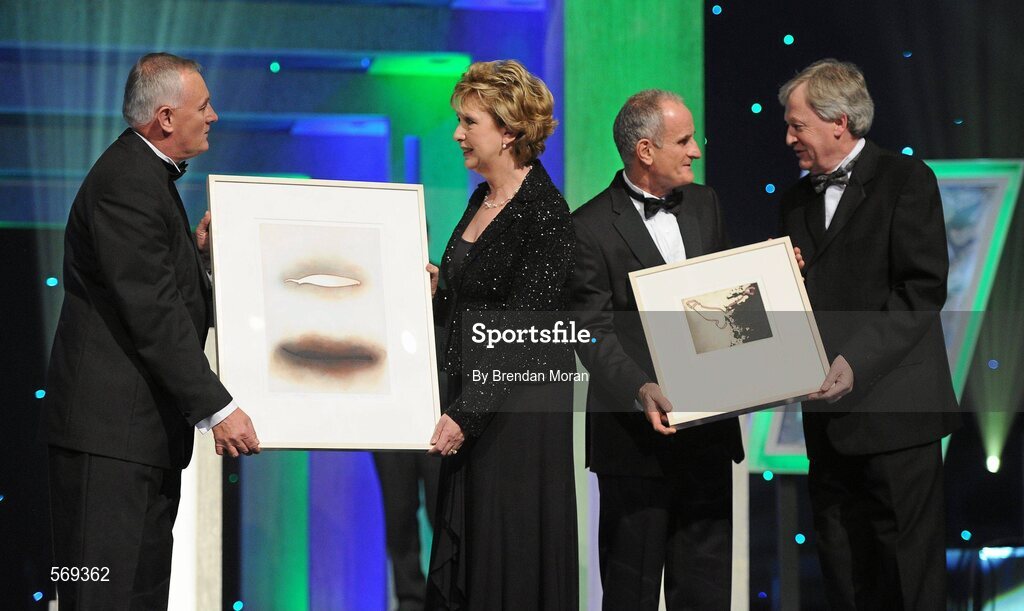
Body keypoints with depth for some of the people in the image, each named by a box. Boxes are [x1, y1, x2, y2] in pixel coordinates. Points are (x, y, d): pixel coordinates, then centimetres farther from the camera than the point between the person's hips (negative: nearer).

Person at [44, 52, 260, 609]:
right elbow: (153, 313, -23)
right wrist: (216, 408, -23)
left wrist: (193, 245, 10)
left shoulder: (145, 172, 15)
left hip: (146, 428, 11)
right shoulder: (126, 183, -18)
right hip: (110, 428, -11)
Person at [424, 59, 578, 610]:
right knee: (455, 565, 9)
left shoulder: (544, 214, -15)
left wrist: (465, 415, -21)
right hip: (471, 399, 9)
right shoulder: (482, 202, 12)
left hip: (519, 413, -9)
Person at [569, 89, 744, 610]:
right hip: (636, 433, -6)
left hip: (708, 428, 6)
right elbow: (595, 333, -14)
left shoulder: (704, 205, 12)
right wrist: (641, 392, -29)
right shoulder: (590, 229, -8)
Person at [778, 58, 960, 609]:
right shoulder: (799, 198, 16)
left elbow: (923, 289, -13)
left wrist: (856, 363, -21)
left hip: (893, 408, -7)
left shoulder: (906, 180, -5)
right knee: (842, 567, 9)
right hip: (828, 414, 7)